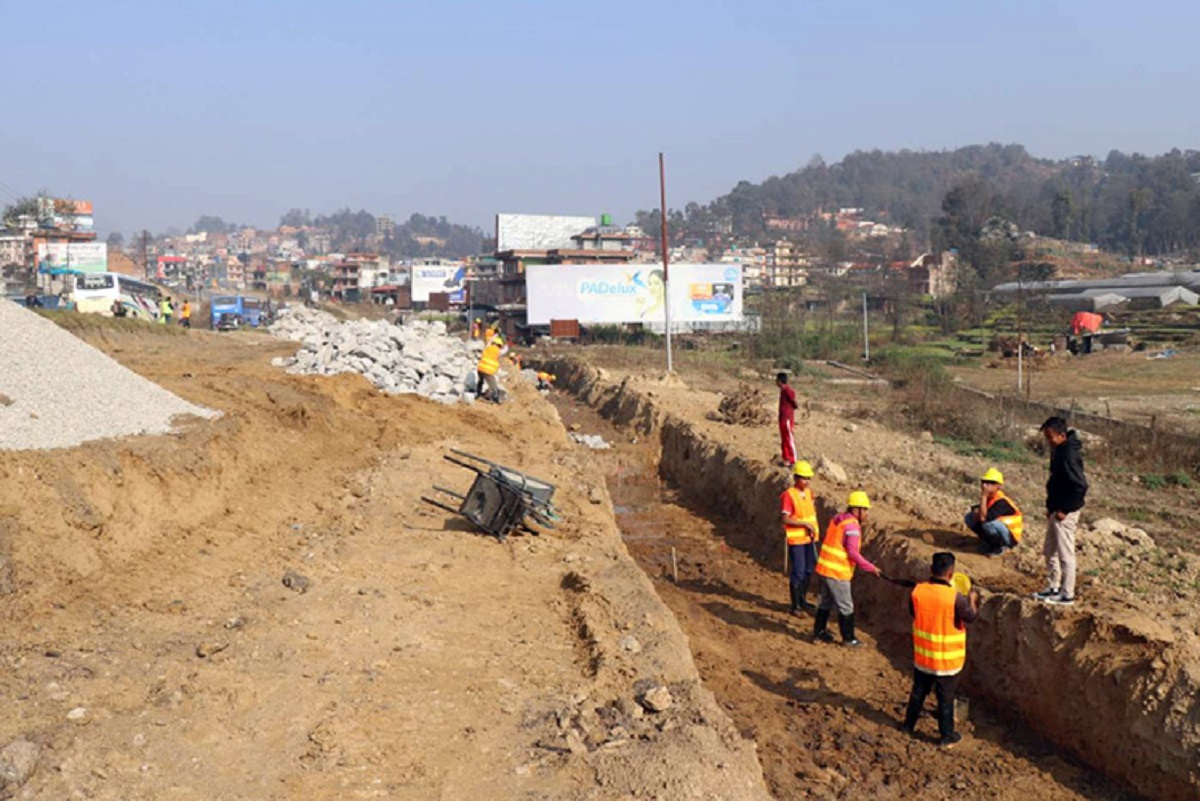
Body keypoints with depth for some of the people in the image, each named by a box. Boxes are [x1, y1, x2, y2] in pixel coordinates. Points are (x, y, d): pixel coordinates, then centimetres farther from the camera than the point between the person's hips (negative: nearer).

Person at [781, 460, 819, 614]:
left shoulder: (809, 492, 6)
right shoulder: (788, 495, -16)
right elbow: (786, 519, -19)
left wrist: (813, 529, 2)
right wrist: (805, 524, -20)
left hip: (809, 538, 7)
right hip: (796, 539, -7)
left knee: (809, 570, 15)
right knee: (798, 572, -3)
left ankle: (803, 599, 32)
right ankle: (795, 605, 8)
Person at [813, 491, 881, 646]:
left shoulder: (837, 520, 10)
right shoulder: (852, 525, -17)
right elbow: (853, 552, -22)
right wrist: (870, 567, -16)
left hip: (824, 567, 9)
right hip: (837, 572, -9)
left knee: (827, 601, 22)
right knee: (845, 606, 4)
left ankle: (818, 631, 31)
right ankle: (848, 639, 13)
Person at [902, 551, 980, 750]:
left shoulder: (918, 591, -12)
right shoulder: (955, 597, -25)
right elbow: (971, 617, -10)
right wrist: (972, 600, 6)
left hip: (922, 656, 4)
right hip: (947, 659, -4)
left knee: (918, 690, 23)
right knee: (945, 698, 11)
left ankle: (909, 725, 37)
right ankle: (947, 737, 24)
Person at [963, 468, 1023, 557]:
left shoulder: (1002, 502, -28)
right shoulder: (988, 497, -5)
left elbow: (983, 518, -37)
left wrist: (983, 497, -35)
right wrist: (976, 512, -21)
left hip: (1011, 537, -7)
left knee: (988, 524, -37)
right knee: (969, 517, -4)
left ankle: (1002, 546, -8)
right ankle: (990, 543, 8)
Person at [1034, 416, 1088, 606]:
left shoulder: (1069, 455, -22)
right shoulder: (1058, 451, 8)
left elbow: (1080, 486, -25)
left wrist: (1064, 510, -19)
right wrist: (1051, 507, 13)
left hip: (1065, 513, -10)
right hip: (1056, 510, 10)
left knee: (1065, 555, 0)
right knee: (1050, 552, 18)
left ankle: (1067, 595, 9)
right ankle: (1054, 588, 30)